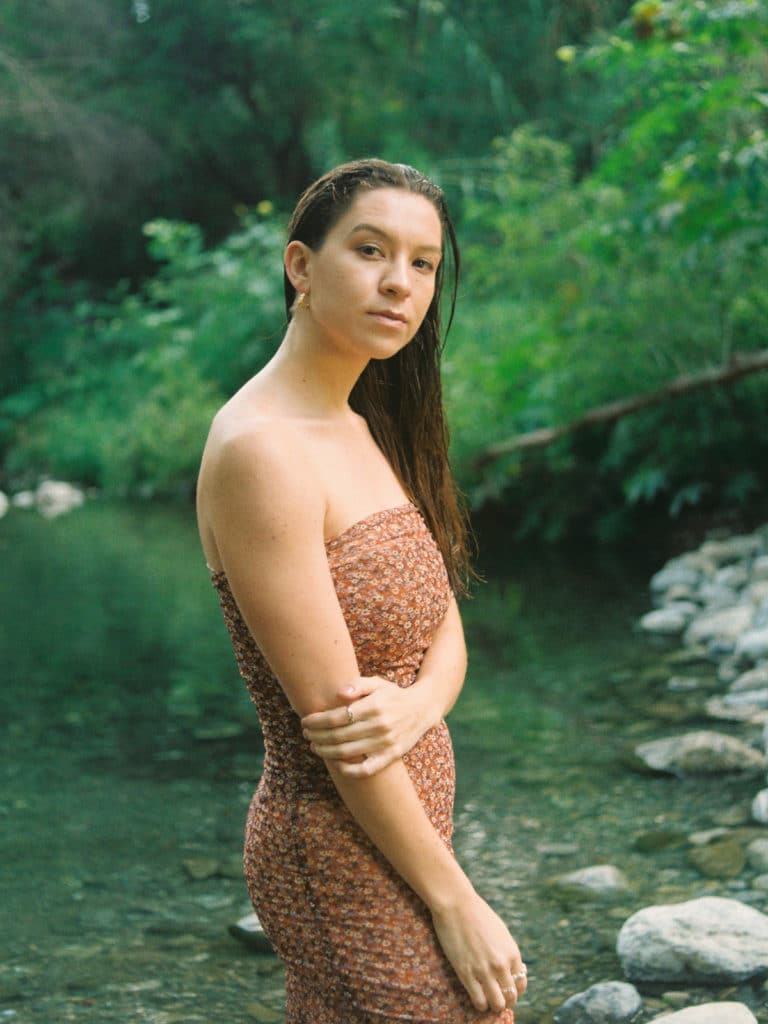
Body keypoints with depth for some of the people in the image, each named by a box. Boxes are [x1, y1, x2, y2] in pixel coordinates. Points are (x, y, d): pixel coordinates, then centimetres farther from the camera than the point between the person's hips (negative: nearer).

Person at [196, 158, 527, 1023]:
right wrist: (456, 902, -15)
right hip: (343, 856, -9)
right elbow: (330, 717, -21)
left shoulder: (364, 431, 9)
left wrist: (419, 703, -15)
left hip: (404, 825, 9)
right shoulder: (261, 448, -20)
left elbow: (443, 632, 9)